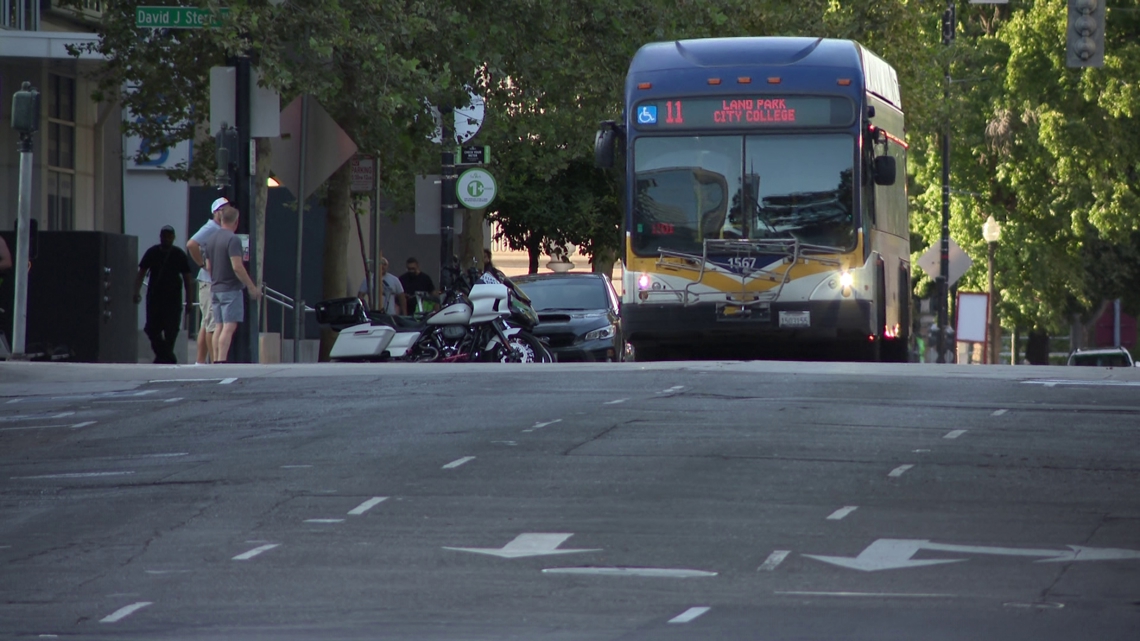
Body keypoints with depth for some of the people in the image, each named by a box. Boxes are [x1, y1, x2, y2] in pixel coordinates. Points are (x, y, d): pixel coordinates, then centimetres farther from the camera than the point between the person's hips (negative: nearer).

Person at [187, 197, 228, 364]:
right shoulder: (211, 229, -10)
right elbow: (191, 244, -23)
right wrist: (203, 264, -18)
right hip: (210, 281, -10)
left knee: (207, 323, 10)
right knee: (213, 323, -9)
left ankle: (200, 361, 12)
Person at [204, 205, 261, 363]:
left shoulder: (211, 239, 11)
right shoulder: (233, 239, -14)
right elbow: (237, 267, -20)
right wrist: (252, 287, -13)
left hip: (215, 289, 8)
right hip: (231, 289, -8)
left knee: (220, 326, 11)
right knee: (229, 327, -9)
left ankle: (216, 362, 10)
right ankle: (222, 361, -16)